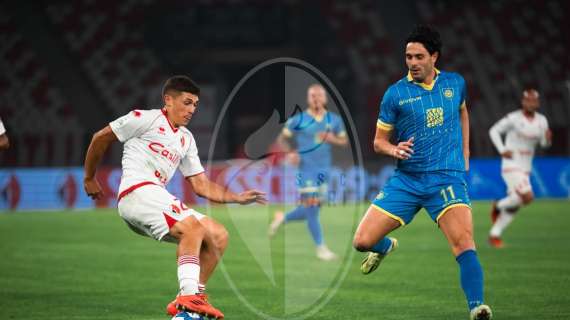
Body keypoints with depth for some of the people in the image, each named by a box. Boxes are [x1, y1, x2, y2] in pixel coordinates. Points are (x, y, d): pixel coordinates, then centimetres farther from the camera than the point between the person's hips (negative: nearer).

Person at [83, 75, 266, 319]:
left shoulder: (186, 139, 25)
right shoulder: (147, 119, 2)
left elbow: (201, 185, 22)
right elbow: (101, 138, 6)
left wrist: (237, 198, 10)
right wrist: (89, 179, 12)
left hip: (157, 199, 8)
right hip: (137, 191, -8)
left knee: (218, 236, 0)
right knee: (193, 227, -29)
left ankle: (192, 299, 1)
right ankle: (188, 296, -38)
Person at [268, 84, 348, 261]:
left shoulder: (334, 120, 5)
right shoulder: (298, 120, -5)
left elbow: (344, 141, 12)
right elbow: (282, 138, 2)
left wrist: (333, 139, -10)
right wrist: (290, 152, -17)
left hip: (324, 169, 5)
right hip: (306, 168, -4)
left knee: (312, 210, 10)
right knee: (312, 207, -8)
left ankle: (283, 218, 35)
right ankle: (320, 247, 1)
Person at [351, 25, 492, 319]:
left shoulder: (455, 83, 7)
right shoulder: (395, 93, 0)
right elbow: (379, 141, 7)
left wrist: (464, 154, 25)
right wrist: (394, 149, -16)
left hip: (447, 178, -1)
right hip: (406, 180, 1)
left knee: (463, 241, -26)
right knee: (362, 241, -4)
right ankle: (387, 246, 34)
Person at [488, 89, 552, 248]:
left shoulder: (542, 120, 4)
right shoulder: (513, 118, -12)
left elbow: (544, 143, 8)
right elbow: (494, 130, -4)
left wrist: (548, 138, -15)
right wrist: (502, 150, -15)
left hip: (525, 169, 6)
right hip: (511, 167, -6)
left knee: (513, 206, 7)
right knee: (527, 197, -22)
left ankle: (495, 234, 20)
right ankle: (499, 206, 2)